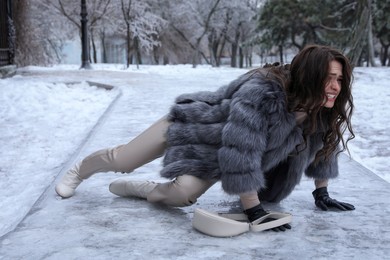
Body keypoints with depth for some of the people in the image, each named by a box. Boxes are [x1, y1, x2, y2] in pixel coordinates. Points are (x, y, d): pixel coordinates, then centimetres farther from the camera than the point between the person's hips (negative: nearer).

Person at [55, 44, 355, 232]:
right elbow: (240, 155, -42)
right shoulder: (261, 93, -42)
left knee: (183, 195, -16)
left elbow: (323, 145, 2)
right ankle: (79, 171, 45)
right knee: (121, 160, 10)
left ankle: (137, 188, 18)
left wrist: (321, 193, 5)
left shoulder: (323, 108, -18)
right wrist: (254, 210, -37)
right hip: (193, 124, -5)